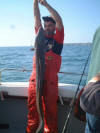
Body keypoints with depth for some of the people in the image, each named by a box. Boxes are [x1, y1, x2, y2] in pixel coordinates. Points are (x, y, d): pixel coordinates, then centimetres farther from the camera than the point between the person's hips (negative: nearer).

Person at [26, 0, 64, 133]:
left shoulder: (57, 37, 9)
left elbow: (59, 20, -4)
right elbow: (37, 18, 13)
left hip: (50, 80, -3)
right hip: (35, 78, 3)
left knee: (50, 110, 4)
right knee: (32, 109, 8)